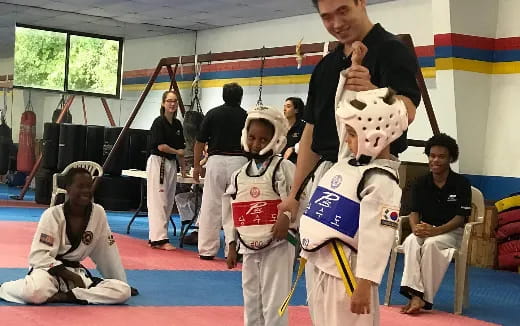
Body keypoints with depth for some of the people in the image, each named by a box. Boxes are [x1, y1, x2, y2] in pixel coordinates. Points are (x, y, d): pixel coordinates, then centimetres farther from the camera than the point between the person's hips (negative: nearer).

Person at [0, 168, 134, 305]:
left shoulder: (98, 213, -4)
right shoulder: (52, 214, -15)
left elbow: (107, 252, 7)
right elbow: (39, 256, -17)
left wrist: (122, 283, 12)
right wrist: (71, 276, -22)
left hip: (77, 271, 5)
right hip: (48, 268, -4)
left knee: (123, 291, -17)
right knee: (35, 292, -40)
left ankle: (65, 296, -20)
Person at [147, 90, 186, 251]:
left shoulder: (177, 124, 11)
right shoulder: (159, 122, -10)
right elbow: (160, 146, -16)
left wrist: (183, 167, 15)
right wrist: (177, 152, -4)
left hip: (171, 164, 8)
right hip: (157, 163, -8)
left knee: (168, 204, 9)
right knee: (158, 202, -8)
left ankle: (155, 237, 17)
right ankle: (160, 239, -9)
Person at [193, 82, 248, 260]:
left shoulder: (213, 114, 2)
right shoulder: (246, 116, 4)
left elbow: (200, 142, 3)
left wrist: (197, 165, 12)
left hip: (216, 161, 0)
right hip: (239, 161, 1)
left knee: (211, 207, 5)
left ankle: (207, 250, 7)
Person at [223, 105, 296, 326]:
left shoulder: (284, 167, -8)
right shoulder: (239, 175, 8)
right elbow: (230, 213, 14)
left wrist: (288, 219, -23)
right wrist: (232, 246, 14)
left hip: (277, 246, -6)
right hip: (249, 248, 6)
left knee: (274, 304, -4)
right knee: (251, 301, 16)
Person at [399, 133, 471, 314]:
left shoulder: (461, 184, -6)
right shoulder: (421, 183, 4)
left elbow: (460, 217, -10)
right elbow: (414, 212, 3)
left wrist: (435, 231, -24)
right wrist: (416, 228, -21)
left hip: (451, 231, -3)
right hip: (425, 230, 3)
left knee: (431, 244, -35)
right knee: (411, 242, -32)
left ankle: (423, 297, -27)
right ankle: (415, 295, -40)